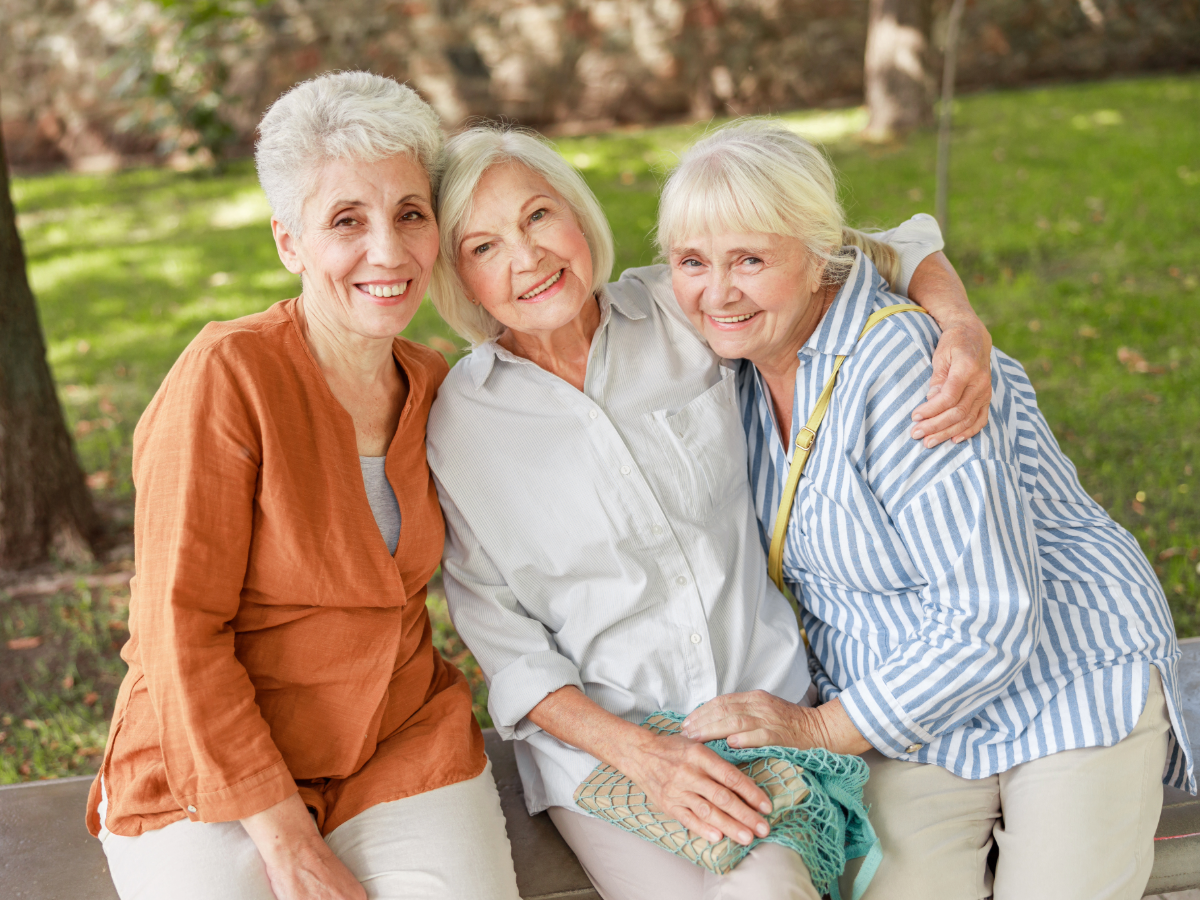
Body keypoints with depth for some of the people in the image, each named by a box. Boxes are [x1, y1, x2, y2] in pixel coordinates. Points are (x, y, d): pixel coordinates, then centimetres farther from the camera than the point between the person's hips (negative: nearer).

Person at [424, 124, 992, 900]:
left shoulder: (683, 310, -2)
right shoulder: (454, 425, -5)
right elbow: (501, 638, -3)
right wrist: (637, 752, -14)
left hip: (767, 707, 1)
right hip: (597, 743, -1)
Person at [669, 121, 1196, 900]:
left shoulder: (901, 368, -28)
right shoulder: (745, 352, -4)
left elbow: (992, 619, -27)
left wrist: (821, 727, -20)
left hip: (1071, 685, -5)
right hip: (917, 727, 5)